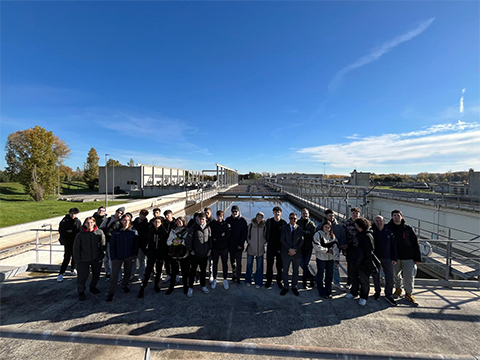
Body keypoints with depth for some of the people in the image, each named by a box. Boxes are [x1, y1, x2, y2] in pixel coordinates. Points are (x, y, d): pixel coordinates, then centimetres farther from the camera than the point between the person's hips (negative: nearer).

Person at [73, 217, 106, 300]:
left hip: (96, 259, 2)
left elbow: (102, 245, 1)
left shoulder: (99, 232, -8)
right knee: (83, 276, 0)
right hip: (84, 259, -2)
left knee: (96, 275, 15)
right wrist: (77, 260, -4)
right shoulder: (80, 234, -10)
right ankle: (81, 291, 27)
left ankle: (93, 287, 43)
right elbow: (76, 248, -2)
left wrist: (101, 255, -2)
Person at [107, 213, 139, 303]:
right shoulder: (116, 232, -5)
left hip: (129, 257, 1)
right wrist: (113, 257, -5)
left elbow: (136, 245, 1)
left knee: (127, 273, 16)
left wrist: (134, 255, -3)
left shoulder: (134, 232, -4)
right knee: (114, 275, 0)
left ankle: (124, 285, 41)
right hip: (118, 257, -1)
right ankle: (111, 293, 15)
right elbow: (112, 245, 0)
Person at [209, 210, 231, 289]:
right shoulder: (212, 224, -2)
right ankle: (214, 279, 31)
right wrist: (221, 235, -16)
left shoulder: (227, 224, -7)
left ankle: (225, 279, 26)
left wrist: (217, 239, -14)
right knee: (215, 264, 13)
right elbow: (212, 235, -10)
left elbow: (227, 236, -15)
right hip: (215, 248, 1)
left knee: (225, 264, 11)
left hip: (224, 248, -1)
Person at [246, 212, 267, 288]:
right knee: (249, 265, 9)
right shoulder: (250, 225, -3)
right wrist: (249, 241, -2)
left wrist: (263, 242, -2)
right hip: (251, 248, 0)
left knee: (259, 266, 7)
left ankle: (258, 282, 22)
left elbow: (266, 236, 10)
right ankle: (248, 281, 28)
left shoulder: (264, 227, -2)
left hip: (260, 249, 0)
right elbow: (247, 235, 7)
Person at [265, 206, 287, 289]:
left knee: (280, 265, 9)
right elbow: (266, 232, 7)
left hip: (280, 246, 0)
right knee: (269, 264, 8)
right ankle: (269, 280, 23)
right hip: (271, 246, 1)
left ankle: (279, 281, 26)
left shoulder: (283, 222, -2)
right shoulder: (269, 221, 0)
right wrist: (267, 241, 2)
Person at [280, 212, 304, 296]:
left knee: (295, 271, 13)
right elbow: (282, 240, -7)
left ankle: (294, 287, 29)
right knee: (285, 271, 9)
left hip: (297, 254, 1)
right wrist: (289, 249, -17)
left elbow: (301, 242, -3)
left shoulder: (300, 229, 0)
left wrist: (295, 250, -14)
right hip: (286, 253, 0)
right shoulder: (284, 228, -1)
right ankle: (285, 287, 24)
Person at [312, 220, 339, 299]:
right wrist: (327, 250, -14)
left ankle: (328, 292, 28)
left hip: (330, 258, 5)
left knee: (329, 275, 12)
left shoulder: (332, 236, 6)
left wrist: (336, 258, -6)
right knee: (320, 275, 8)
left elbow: (335, 247, 2)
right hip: (321, 258, -5)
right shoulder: (318, 234, -11)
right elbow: (316, 247, -17)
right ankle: (322, 292, 23)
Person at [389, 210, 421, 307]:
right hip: (394, 257, 1)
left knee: (409, 277, 1)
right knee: (395, 275, 13)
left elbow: (415, 244, 4)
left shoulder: (408, 229, 1)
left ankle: (409, 294, 20)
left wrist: (417, 258, 0)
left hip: (408, 258, -1)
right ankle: (398, 289, 36)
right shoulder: (389, 228, 1)